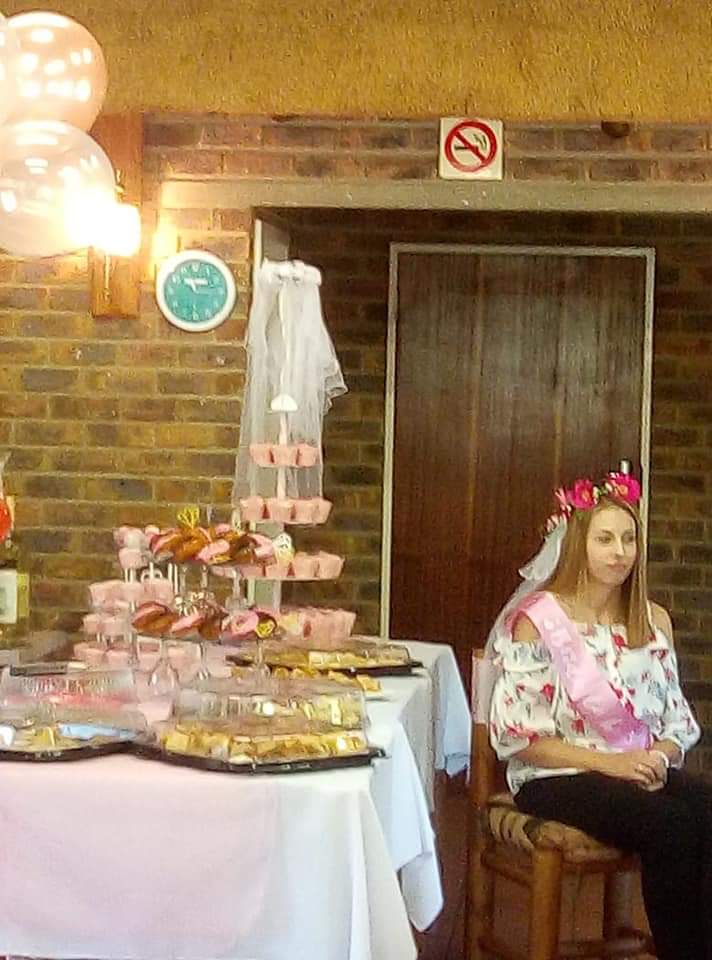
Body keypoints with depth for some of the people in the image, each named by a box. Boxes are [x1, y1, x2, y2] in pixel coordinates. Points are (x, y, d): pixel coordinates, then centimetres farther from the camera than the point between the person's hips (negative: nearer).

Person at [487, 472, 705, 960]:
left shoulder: (653, 621, 12)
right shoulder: (538, 619, -4)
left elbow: (679, 719, 13)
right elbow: (516, 734, -8)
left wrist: (659, 755, -10)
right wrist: (608, 762, -16)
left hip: (639, 770, 5)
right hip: (556, 778, -5)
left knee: (706, 809, -29)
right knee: (672, 824, -32)